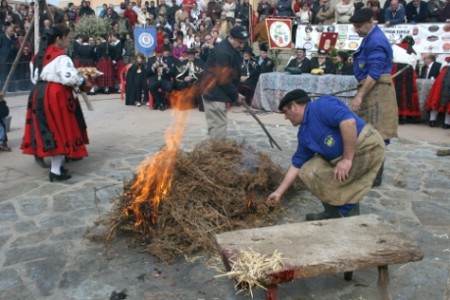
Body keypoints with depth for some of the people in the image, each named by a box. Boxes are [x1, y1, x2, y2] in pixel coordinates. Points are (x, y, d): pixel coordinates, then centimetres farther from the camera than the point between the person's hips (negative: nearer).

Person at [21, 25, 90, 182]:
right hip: (56, 96, -9)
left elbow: (35, 77, 19)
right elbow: (68, 78, -24)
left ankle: (56, 164, 24)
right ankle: (56, 171, -1)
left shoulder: (40, 55, 14)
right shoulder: (61, 57, -14)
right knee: (59, 131, -3)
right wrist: (82, 81, -7)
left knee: (49, 131, 14)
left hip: (39, 94, 9)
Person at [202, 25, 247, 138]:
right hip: (215, 94, -10)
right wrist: (235, 95, -13)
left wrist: (234, 93, 11)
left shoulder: (233, 49, 9)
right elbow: (223, 79, -23)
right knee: (219, 126, -8)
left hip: (217, 93, 10)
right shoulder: (222, 53, -24)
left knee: (215, 125, 16)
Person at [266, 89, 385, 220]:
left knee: (316, 175, -9)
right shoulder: (304, 134, 13)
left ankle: (348, 213, 9)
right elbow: (297, 165, 17)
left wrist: (347, 159, -26)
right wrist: (278, 192, 19)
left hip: (367, 148, -9)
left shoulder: (321, 106, -13)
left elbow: (349, 120, -29)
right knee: (309, 171, 11)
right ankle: (335, 213, 20)